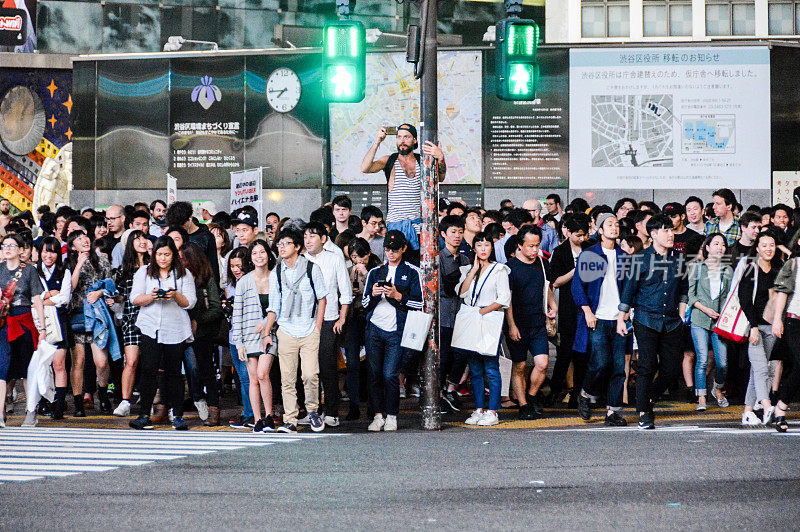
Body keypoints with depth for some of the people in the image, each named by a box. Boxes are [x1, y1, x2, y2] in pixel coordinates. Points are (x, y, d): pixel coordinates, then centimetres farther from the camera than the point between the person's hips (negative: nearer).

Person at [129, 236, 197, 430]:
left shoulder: (184, 275, 9)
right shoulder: (144, 272, 12)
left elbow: (190, 302, 3)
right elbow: (135, 298, 4)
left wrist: (176, 295, -16)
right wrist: (151, 297, -15)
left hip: (176, 329, 0)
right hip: (151, 328, 0)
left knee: (174, 373, 0)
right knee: (148, 370, -9)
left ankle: (178, 416, 6)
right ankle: (145, 415, -4)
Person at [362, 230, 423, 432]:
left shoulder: (412, 272, 8)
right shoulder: (375, 272, 18)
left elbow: (419, 303, 2)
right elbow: (365, 303, 16)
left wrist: (398, 296, -12)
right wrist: (373, 295, -6)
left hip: (396, 330, -3)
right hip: (374, 327, 3)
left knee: (390, 375, -10)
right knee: (374, 374, 0)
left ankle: (391, 416, 1)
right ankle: (378, 415, 9)